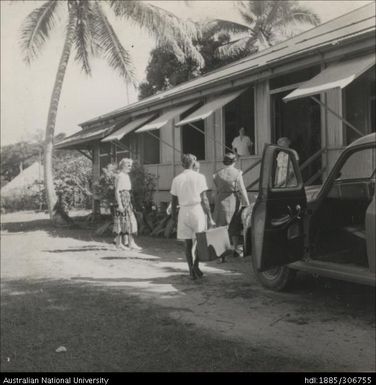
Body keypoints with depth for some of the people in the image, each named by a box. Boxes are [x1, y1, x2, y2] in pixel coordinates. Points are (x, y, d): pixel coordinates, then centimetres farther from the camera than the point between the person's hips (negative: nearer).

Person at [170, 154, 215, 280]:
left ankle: (191, 271, 9)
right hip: (197, 210, -2)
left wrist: (174, 215, 18)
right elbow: (204, 199, -7)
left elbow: (174, 201, 7)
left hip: (184, 212, 2)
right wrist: (210, 217, -4)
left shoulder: (176, 179, 5)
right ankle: (195, 265, -7)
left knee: (187, 243, 8)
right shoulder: (199, 177, -3)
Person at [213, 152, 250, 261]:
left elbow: (216, 192, 7)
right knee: (235, 227, 16)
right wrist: (247, 204, -1)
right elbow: (242, 190, -6)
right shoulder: (237, 173, -8)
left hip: (221, 203, 2)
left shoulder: (217, 175, 1)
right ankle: (236, 248, 28)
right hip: (234, 202, -2)